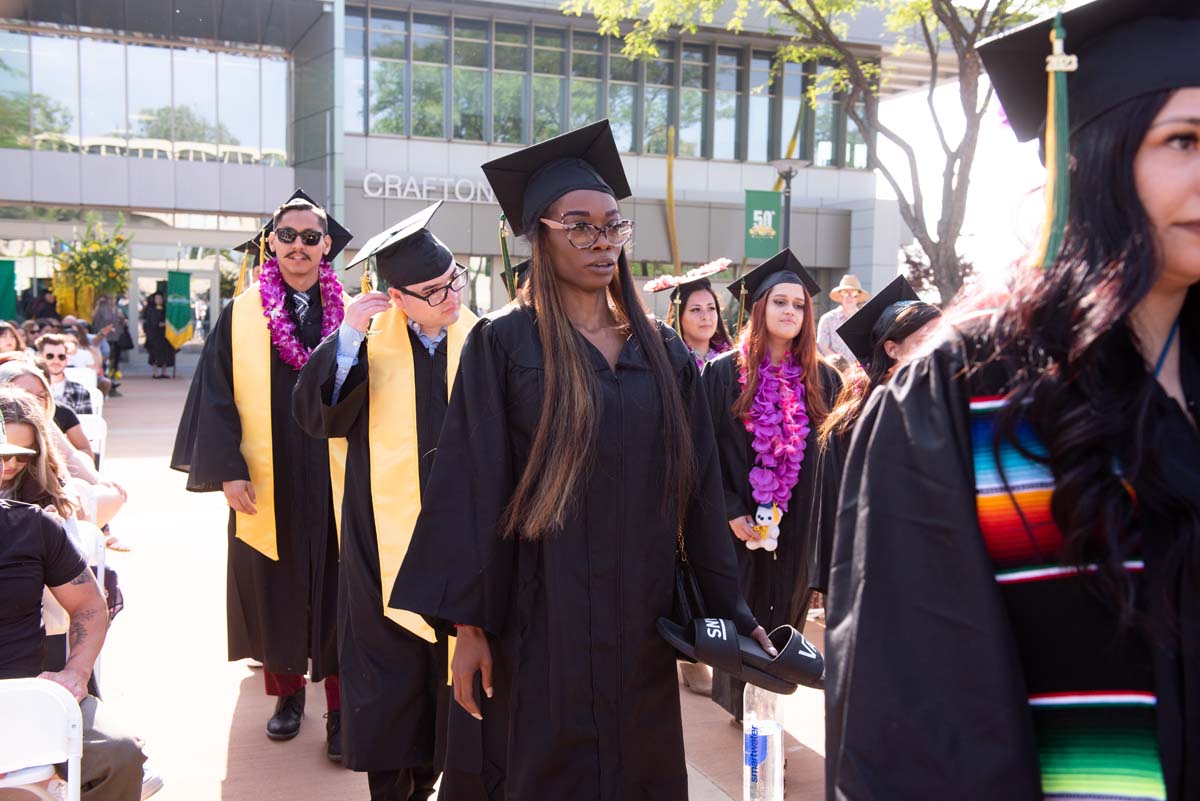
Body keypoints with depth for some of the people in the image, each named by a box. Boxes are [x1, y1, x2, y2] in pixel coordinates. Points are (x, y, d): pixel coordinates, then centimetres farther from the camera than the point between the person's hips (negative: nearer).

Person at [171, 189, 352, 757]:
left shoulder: (349, 314, 4)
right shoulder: (241, 316, 2)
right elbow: (217, 396, -2)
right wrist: (227, 470, -10)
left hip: (335, 483, 0)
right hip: (265, 485, 0)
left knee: (338, 594, 4)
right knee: (276, 592, 10)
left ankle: (341, 708, 14)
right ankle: (287, 691, 28)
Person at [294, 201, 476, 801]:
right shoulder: (365, 339, -1)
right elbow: (316, 415, -10)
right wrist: (347, 338, -19)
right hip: (384, 541, 0)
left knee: (458, 671, 11)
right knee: (388, 675, 9)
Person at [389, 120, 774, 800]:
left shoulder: (663, 350, 7)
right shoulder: (505, 343, -6)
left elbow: (699, 487, 6)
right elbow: (474, 488, -8)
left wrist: (733, 609, 4)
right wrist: (469, 624, -11)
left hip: (641, 617, 4)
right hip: (540, 618, -4)